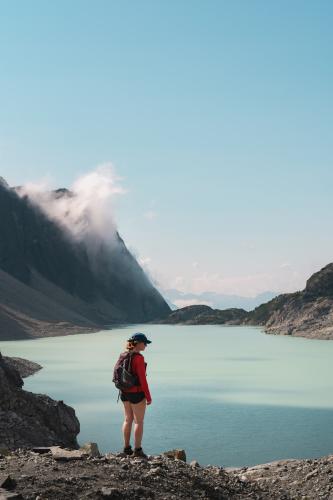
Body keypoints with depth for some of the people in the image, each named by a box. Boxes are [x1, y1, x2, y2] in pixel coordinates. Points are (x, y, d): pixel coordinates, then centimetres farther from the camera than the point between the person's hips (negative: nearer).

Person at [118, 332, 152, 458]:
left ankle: (127, 448, 20)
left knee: (128, 420, 15)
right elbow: (142, 379, -19)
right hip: (137, 393, -7)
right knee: (139, 421, 2)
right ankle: (137, 450, 5)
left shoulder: (123, 356, 4)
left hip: (124, 392, 7)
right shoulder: (138, 358, -19)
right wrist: (148, 397, -11)